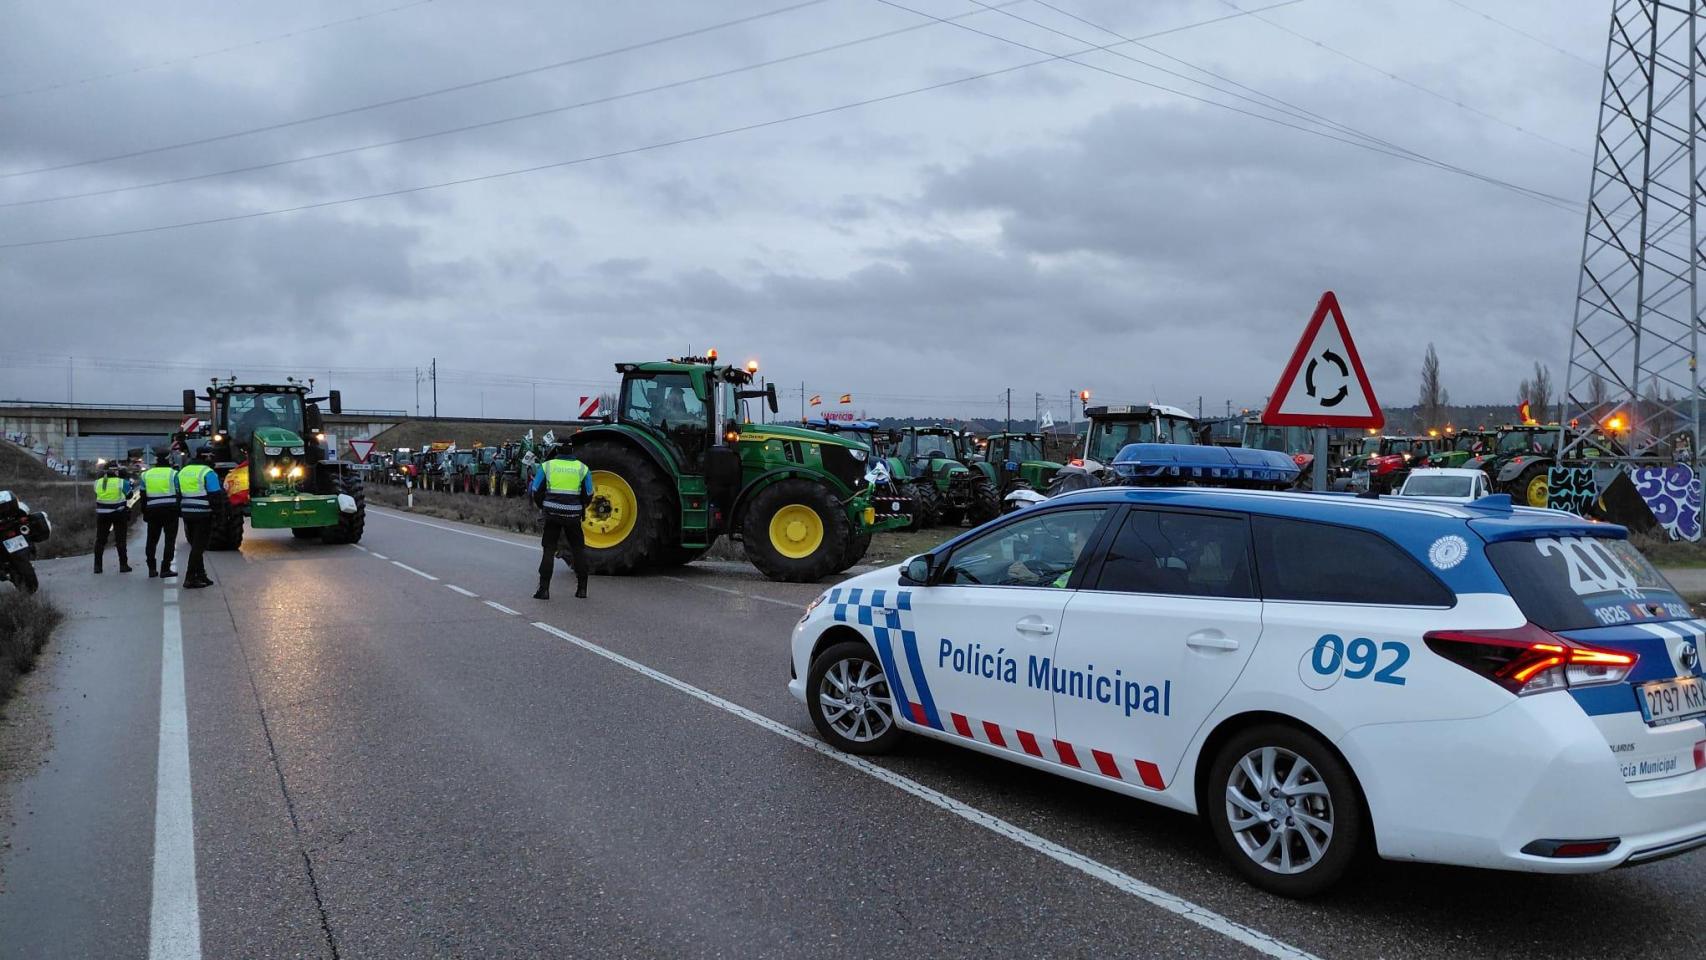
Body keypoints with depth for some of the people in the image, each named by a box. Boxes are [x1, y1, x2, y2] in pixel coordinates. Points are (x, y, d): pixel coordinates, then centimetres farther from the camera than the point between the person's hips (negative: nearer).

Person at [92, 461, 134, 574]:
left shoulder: (98, 482, -3)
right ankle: (123, 565, 4)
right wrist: (131, 482, 18)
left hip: (102, 514, 2)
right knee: (121, 540, 5)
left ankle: (97, 565, 11)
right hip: (119, 514, -2)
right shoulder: (121, 482, -10)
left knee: (100, 540, 12)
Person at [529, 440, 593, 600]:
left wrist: (542, 507, 21)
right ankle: (582, 588, 14)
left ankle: (544, 589, 3)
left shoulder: (546, 466, -1)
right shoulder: (582, 468, 1)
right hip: (573, 516, 0)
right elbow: (588, 496, 6)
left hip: (552, 515, 0)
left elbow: (536, 491, 4)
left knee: (549, 551, 7)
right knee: (578, 550, 12)